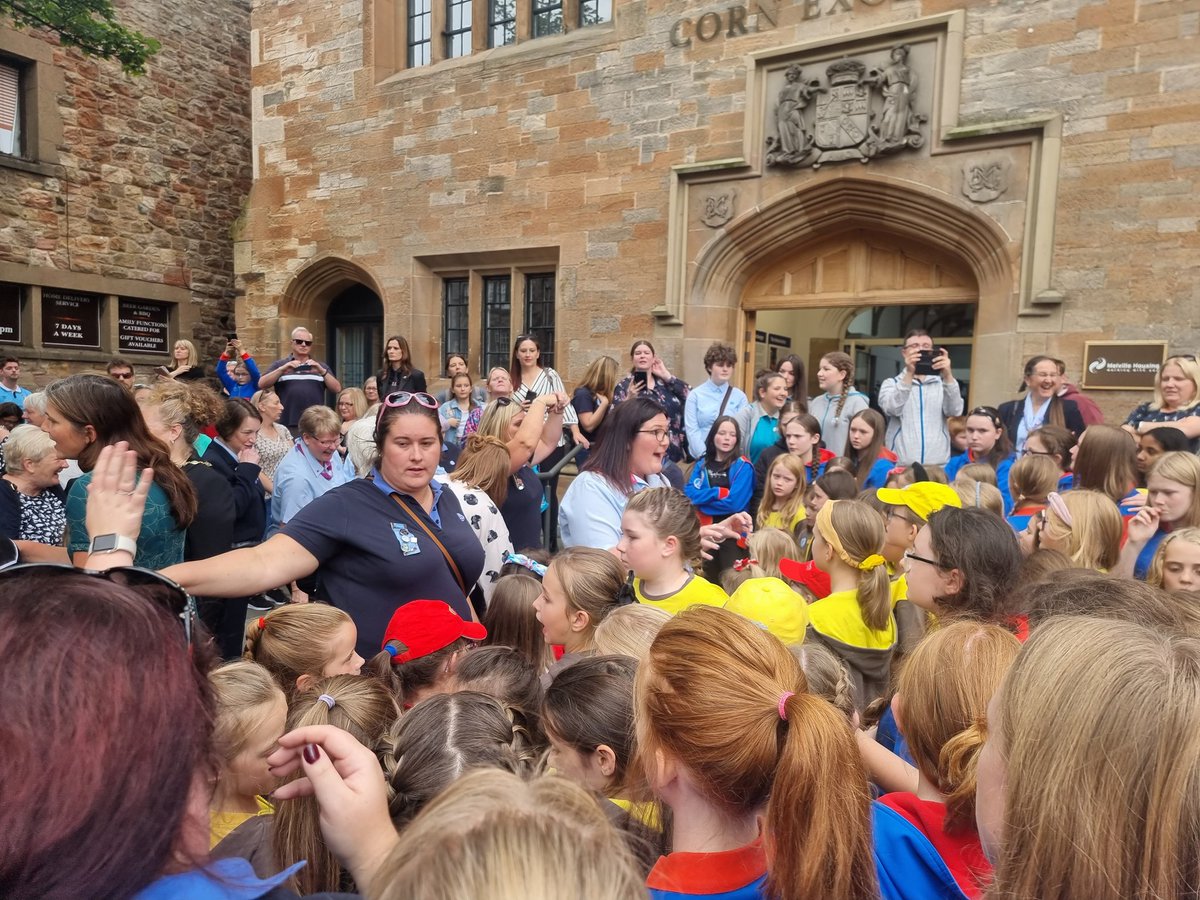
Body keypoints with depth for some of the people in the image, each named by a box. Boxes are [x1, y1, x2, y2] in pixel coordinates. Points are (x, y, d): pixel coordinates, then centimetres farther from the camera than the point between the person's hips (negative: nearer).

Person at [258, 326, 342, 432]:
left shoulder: (321, 367, 17)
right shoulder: (279, 365, 14)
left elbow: (337, 389, 4)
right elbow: (261, 384, 0)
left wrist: (322, 371, -11)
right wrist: (282, 369, -13)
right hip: (287, 425, -1)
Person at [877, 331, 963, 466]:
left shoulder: (943, 383, 13)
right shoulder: (891, 383, 8)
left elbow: (954, 411, -6)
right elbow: (892, 409, -13)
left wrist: (948, 376, -20)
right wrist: (909, 374, -24)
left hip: (939, 466, 2)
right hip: (900, 465, -2)